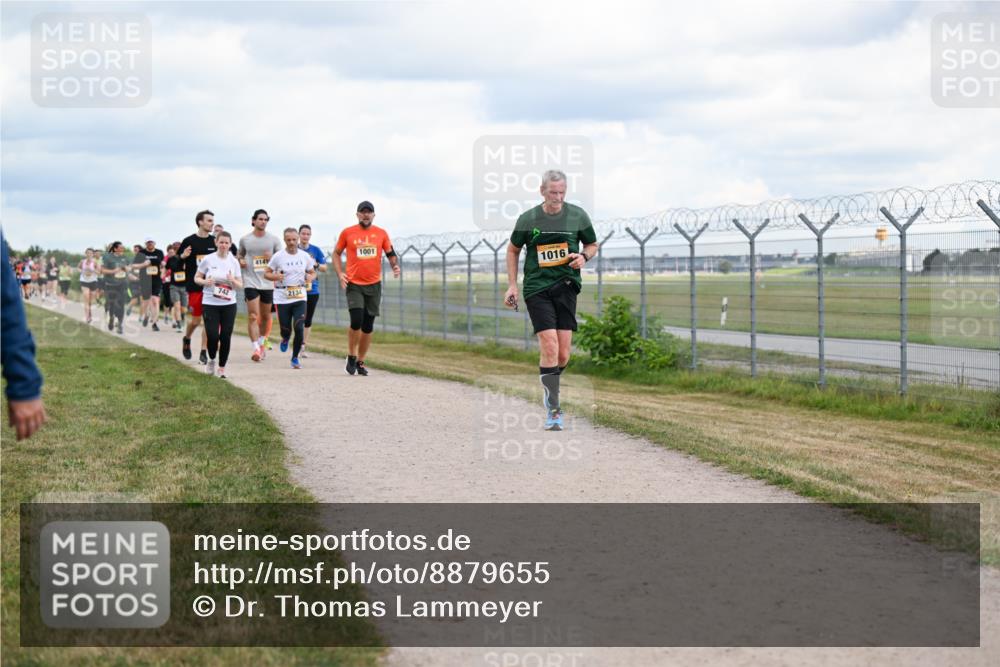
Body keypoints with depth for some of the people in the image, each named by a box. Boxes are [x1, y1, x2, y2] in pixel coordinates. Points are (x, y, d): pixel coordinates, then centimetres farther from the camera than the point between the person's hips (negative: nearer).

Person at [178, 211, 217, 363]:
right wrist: (182, 256, -18)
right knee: (196, 320, 2)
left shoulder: (214, 242, 6)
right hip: (194, 286, -2)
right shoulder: (189, 241, -3)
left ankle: (204, 352, 4)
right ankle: (187, 339, 33)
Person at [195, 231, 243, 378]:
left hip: (229, 304, 2)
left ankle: (222, 368, 14)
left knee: (225, 337, -1)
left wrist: (233, 281, -15)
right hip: (210, 304, -2)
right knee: (212, 335, -11)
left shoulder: (234, 262, 3)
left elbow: (240, 286, 6)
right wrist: (205, 281, -15)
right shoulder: (208, 260, -2)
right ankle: (211, 359, 18)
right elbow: (197, 278, 6)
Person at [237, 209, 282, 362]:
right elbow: (240, 255, 20)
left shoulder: (273, 239, 4)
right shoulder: (245, 239, 4)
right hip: (250, 282, -2)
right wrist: (240, 261, -3)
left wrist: (272, 258, -14)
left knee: (265, 316, 13)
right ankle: (256, 349, -17)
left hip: (268, 282, 2)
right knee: (253, 316, -13)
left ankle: (261, 342, 35)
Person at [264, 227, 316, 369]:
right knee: (286, 330, 0)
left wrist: (311, 277, -9)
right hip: (282, 298, -1)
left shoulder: (305, 256, 4)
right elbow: (266, 273, 3)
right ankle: (285, 339, 40)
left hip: (300, 298, 1)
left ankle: (295, 358, 6)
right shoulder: (278, 256, -3)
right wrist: (275, 276, -18)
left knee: (299, 328, -11)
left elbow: (313, 273, 15)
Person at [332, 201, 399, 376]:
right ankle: (351, 356, 4)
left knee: (368, 326, 5)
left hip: (374, 285, 3)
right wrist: (340, 273, -3)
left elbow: (390, 254, 13)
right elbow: (336, 253, 10)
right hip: (354, 284, -3)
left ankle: (360, 361, 18)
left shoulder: (381, 233, 5)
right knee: (356, 321, -17)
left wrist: (395, 266, -7)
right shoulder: (347, 233, 1)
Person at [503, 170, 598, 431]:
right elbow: (513, 250, 15)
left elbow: (592, 245, 17)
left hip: (566, 285, 2)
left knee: (563, 353, -1)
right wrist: (512, 285, 9)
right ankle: (553, 410, -8)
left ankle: (550, 389, 28)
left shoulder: (578, 215, 3)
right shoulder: (527, 219, 1)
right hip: (537, 286, -2)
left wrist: (583, 256, -6)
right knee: (549, 346, -14)